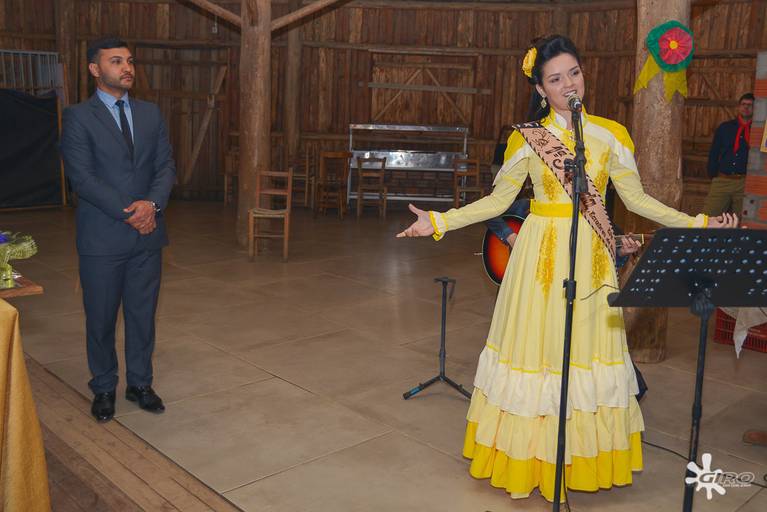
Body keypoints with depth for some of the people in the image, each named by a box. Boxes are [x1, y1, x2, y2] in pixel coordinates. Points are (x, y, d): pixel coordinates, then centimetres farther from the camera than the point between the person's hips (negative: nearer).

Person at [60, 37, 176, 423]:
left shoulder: (150, 113, 10)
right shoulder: (78, 117, -4)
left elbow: (166, 165, 5)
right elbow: (81, 177, -11)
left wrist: (152, 204, -13)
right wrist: (128, 213, -16)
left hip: (148, 233, 4)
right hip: (102, 237, -3)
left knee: (143, 314, 11)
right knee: (101, 317, 8)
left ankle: (139, 383, 26)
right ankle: (103, 389, 25)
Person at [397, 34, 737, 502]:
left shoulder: (611, 135, 3)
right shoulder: (527, 138, -1)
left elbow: (637, 199, 7)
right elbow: (498, 201, 0)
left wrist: (698, 224, 2)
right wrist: (438, 222, -8)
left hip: (592, 256, 2)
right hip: (542, 253, -2)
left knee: (590, 349, 8)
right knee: (537, 347, 3)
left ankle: (584, 458, 26)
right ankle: (531, 457, 20)